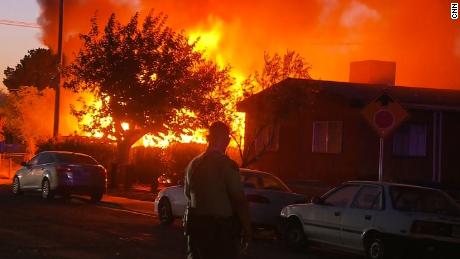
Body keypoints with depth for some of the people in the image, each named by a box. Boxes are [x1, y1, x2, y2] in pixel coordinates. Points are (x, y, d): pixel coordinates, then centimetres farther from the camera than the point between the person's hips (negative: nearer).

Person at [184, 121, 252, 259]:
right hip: (221, 228, -6)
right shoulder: (227, 165, -15)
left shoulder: (193, 164, 6)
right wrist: (247, 229, -8)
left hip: (196, 225, 6)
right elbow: (239, 200, -17)